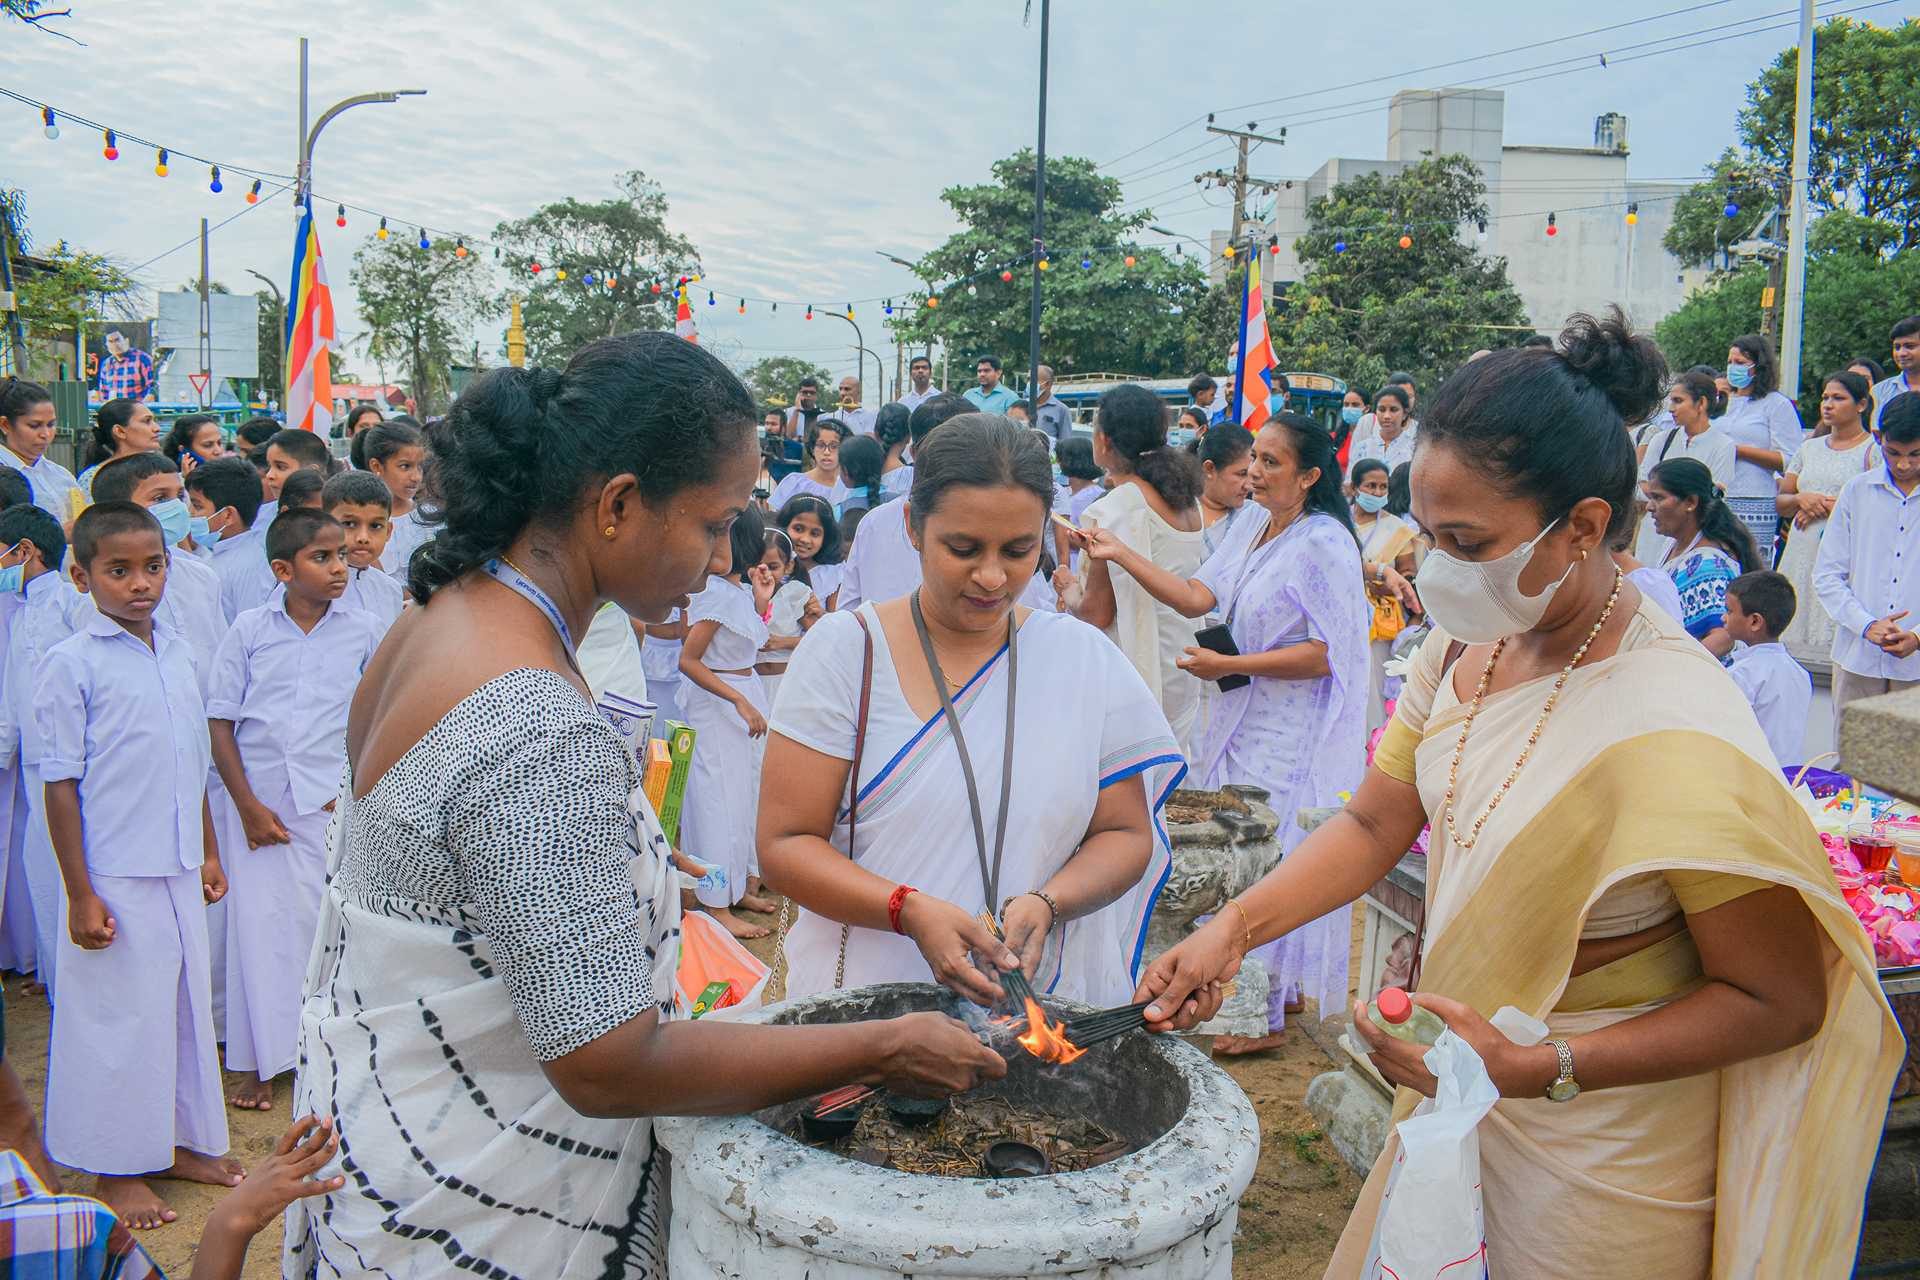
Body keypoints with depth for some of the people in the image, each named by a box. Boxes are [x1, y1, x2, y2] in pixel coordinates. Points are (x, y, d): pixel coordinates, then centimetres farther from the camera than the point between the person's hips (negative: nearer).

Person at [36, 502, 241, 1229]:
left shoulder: (177, 655, 7)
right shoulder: (72, 663, -11)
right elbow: (60, 784, -11)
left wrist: (208, 853, 17)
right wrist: (80, 894, -13)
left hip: (177, 871, 6)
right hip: (114, 878, -6)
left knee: (185, 1000, 14)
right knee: (118, 1014, 5)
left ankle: (181, 1140, 31)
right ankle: (114, 1167, 21)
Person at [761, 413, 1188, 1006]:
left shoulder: (1085, 658, 6)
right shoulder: (844, 650, -1)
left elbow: (1127, 835, 9)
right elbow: (784, 843, -3)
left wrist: (1046, 903, -10)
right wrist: (910, 910, -18)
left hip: (1045, 998, 2)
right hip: (866, 1003, -1)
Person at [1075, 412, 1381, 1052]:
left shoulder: (1323, 544, -16)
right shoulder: (1253, 527, 9)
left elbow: (1326, 654, -19)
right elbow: (1199, 596, 3)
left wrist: (1228, 664, -19)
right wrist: (1120, 554, -4)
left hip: (1292, 738, -8)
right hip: (1246, 724, 8)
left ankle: (1265, 1015, 15)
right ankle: (1280, 986, 30)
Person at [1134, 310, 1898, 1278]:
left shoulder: (1674, 728, -28)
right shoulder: (1467, 644, -7)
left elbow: (1780, 999, -21)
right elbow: (1375, 822, 3)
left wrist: (1530, 1070, -26)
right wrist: (1232, 929, -10)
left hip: (1598, 1157, -6)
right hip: (1455, 1089, 7)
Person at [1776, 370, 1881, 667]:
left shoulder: (1875, 452, 2)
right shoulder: (1808, 449, 19)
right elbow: (1781, 503, 18)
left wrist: (1830, 506, -10)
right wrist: (1801, 499, -3)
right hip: (1802, 553, 5)